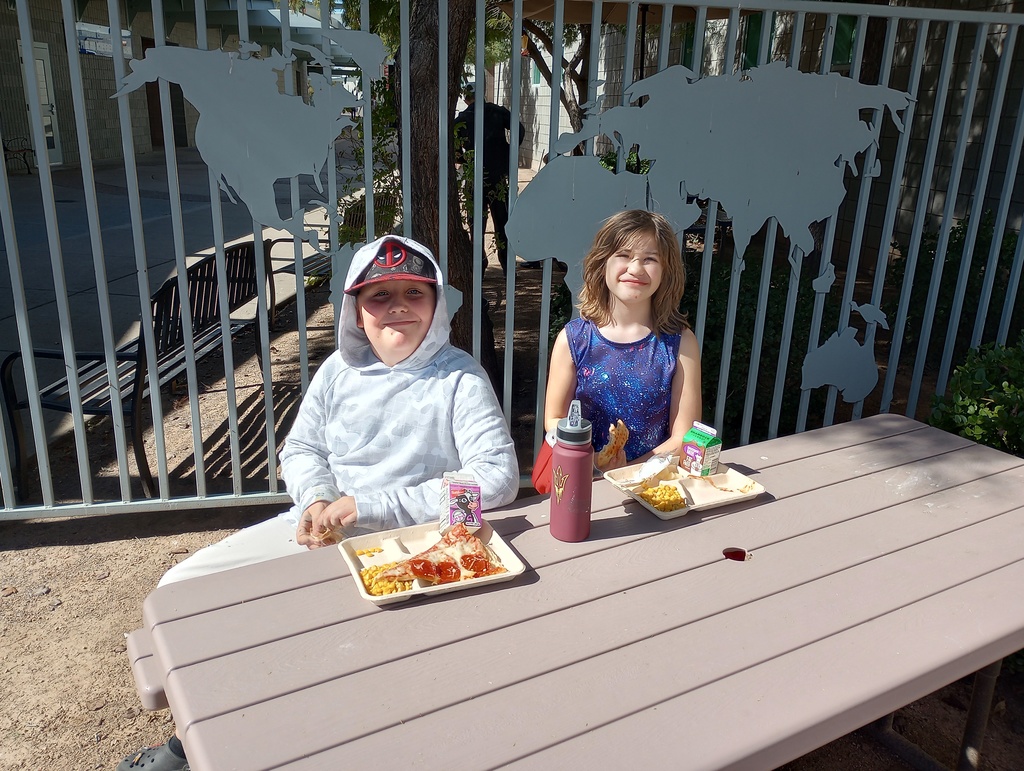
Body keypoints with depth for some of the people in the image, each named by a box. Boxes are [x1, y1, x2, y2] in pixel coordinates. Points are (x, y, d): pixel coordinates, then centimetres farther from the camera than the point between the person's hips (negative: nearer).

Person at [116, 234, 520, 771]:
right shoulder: (339, 369, 2)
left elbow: (498, 478, -23)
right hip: (316, 528, 6)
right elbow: (299, 449, 13)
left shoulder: (459, 379, -13)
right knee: (181, 588, 1)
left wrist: (369, 506, -22)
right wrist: (317, 499, -12)